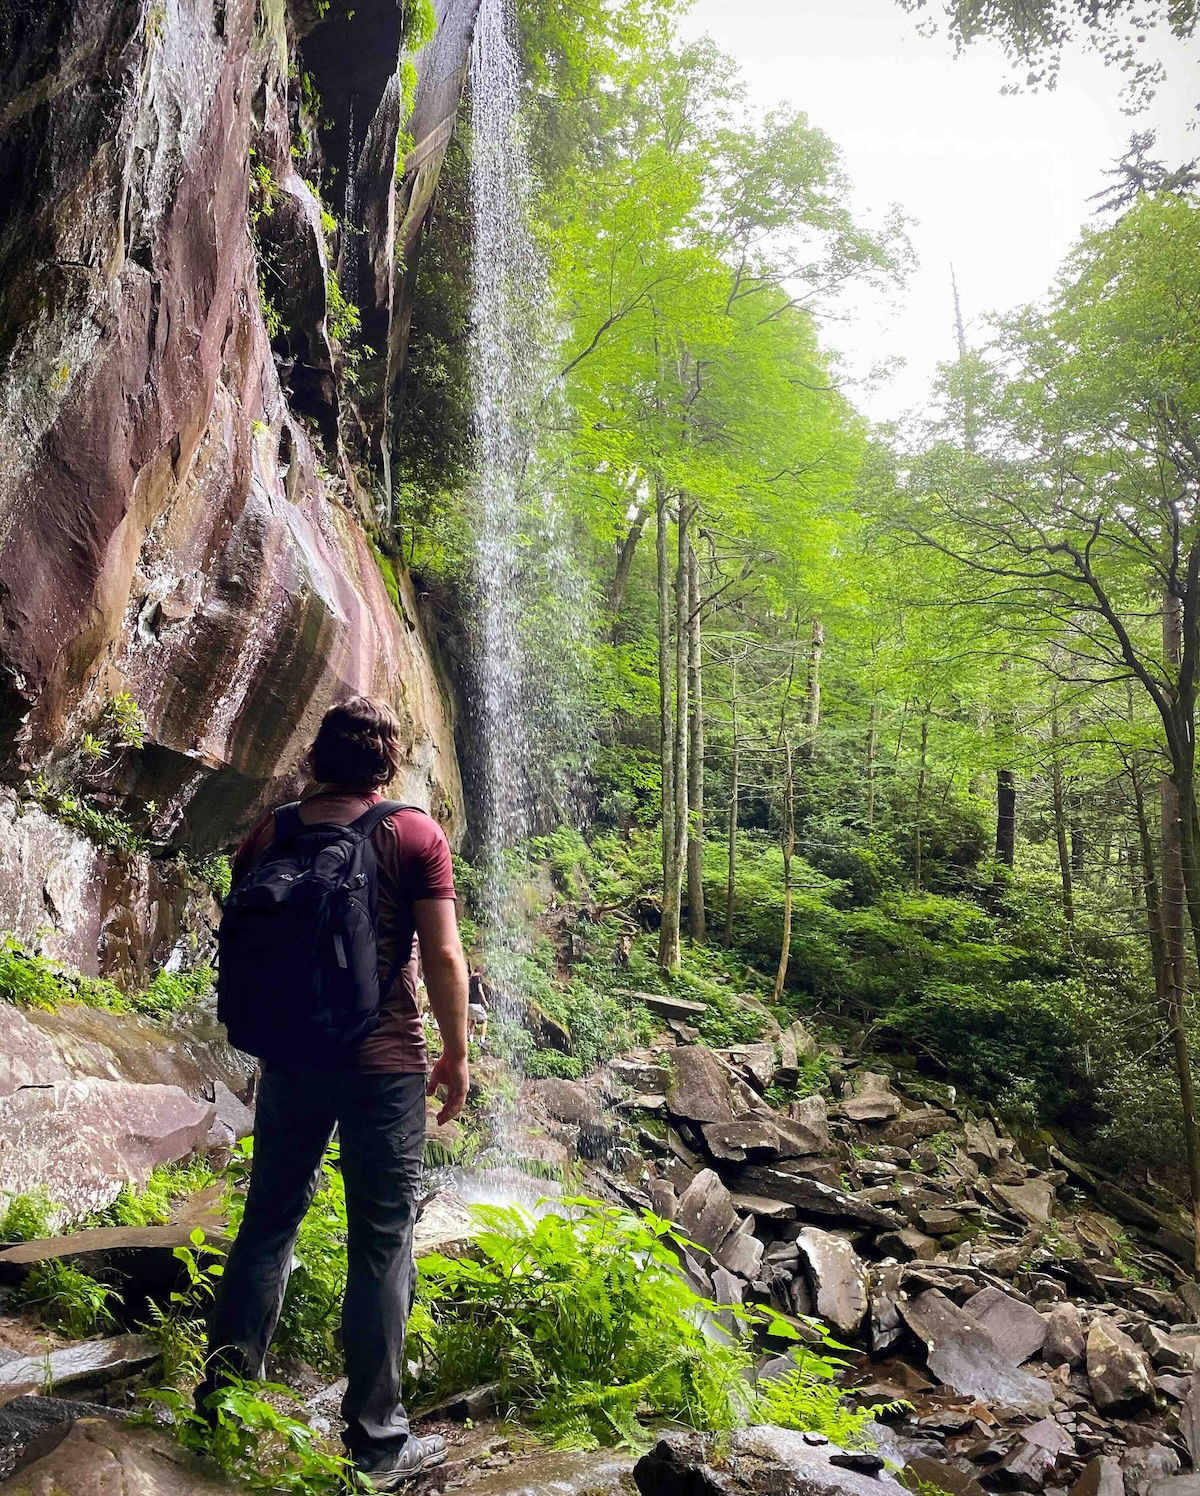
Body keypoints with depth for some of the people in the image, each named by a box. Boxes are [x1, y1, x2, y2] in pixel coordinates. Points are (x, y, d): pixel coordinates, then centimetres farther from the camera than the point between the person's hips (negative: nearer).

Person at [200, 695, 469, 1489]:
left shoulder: (270, 833, 2)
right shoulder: (417, 835, -9)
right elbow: (443, 956, -12)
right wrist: (457, 1053, -1)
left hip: (290, 1059, 4)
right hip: (385, 1065, -3)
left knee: (268, 1224, 18)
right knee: (382, 1245, 6)